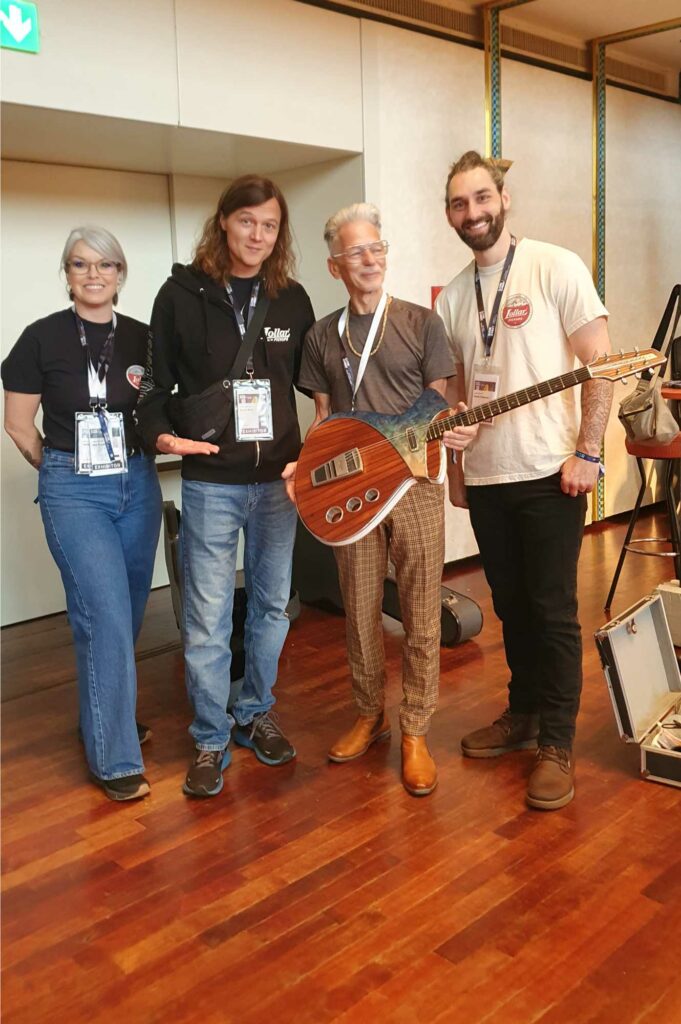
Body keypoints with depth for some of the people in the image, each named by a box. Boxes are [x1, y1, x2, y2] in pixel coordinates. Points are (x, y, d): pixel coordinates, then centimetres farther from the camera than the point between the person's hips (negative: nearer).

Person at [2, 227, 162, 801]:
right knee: (105, 617, -10)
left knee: (130, 612, 12)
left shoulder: (142, 339, 3)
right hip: (72, 490, -4)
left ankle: (111, 713, 36)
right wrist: (63, 471, 8)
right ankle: (113, 758, 1)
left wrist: (148, 447, 1)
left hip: (137, 483, 4)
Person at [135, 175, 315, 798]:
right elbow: (156, 382, 2)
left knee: (272, 605, 13)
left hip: (279, 478, 3)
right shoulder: (182, 294, -1)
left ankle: (256, 713, 33)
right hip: (210, 480, -3)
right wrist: (160, 433, -16)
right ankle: (211, 741, 16)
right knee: (207, 618, -1)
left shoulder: (293, 299, 7)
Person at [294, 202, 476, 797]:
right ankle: (370, 714, 29)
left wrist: (458, 431, -19)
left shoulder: (422, 323, 2)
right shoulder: (322, 337, 10)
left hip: (415, 483, -2)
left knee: (421, 617, 2)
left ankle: (416, 732, 16)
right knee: (361, 612, 10)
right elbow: (325, 418, 13)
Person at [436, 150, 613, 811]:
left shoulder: (555, 268, -4)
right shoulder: (452, 296, 12)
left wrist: (587, 451, -15)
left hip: (550, 475, -5)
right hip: (485, 479, 5)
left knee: (553, 611, -1)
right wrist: (455, 470, 15)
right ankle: (523, 713, 31)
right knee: (512, 606, 15)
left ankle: (556, 745, 10)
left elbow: (601, 363, -8)